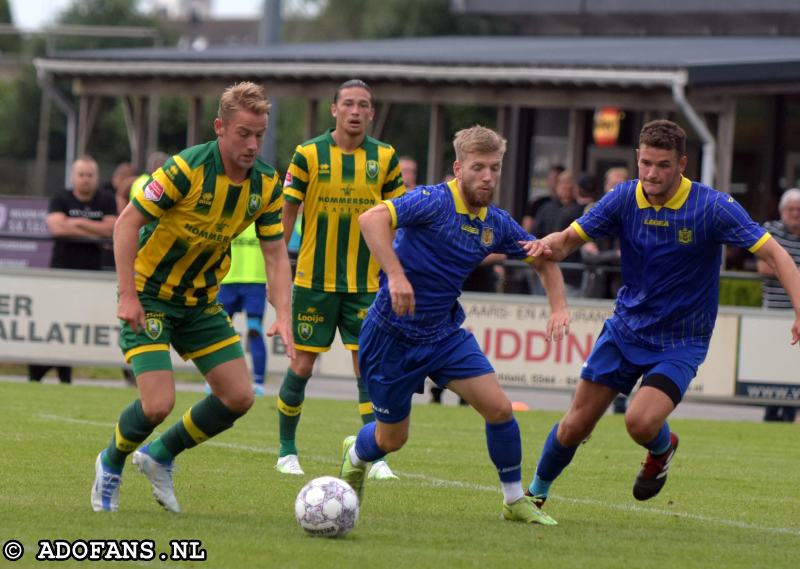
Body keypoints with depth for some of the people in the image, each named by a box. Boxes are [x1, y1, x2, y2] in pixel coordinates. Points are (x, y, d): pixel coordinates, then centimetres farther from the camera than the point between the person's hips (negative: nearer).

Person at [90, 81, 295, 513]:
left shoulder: (266, 184, -6)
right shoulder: (187, 169, -24)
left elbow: (275, 254, 0)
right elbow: (127, 223, -19)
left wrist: (283, 314, -15)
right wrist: (128, 296, -24)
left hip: (201, 300, 6)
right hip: (149, 297, -6)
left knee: (238, 397, -1)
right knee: (158, 403, -17)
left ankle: (161, 456, 21)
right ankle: (112, 465, 14)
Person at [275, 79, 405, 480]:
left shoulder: (384, 158, 2)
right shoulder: (309, 154, -4)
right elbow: (286, 213, 0)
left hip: (365, 284, 1)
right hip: (315, 281, -1)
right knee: (302, 366, 2)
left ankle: (375, 457, -2)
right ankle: (286, 451, 18)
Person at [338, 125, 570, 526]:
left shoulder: (497, 224, 1)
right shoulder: (434, 201, -20)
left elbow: (544, 260, 18)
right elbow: (371, 219, -35)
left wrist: (558, 307, 2)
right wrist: (396, 276, -44)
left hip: (445, 333, 5)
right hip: (392, 335, -5)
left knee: (498, 407, -11)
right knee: (392, 439, 8)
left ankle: (515, 500, 7)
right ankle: (354, 455, 44)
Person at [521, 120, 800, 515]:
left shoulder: (713, 207, -19)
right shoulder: (624, 199, -8)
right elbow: (571, 238, -1)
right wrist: (549, 245, -26)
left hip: (681, 341, -4)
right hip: (625, 329, 4)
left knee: (641, 422, -25)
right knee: (575, 425, 5)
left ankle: (662, 448, 12)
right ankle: (536, 492, 31)